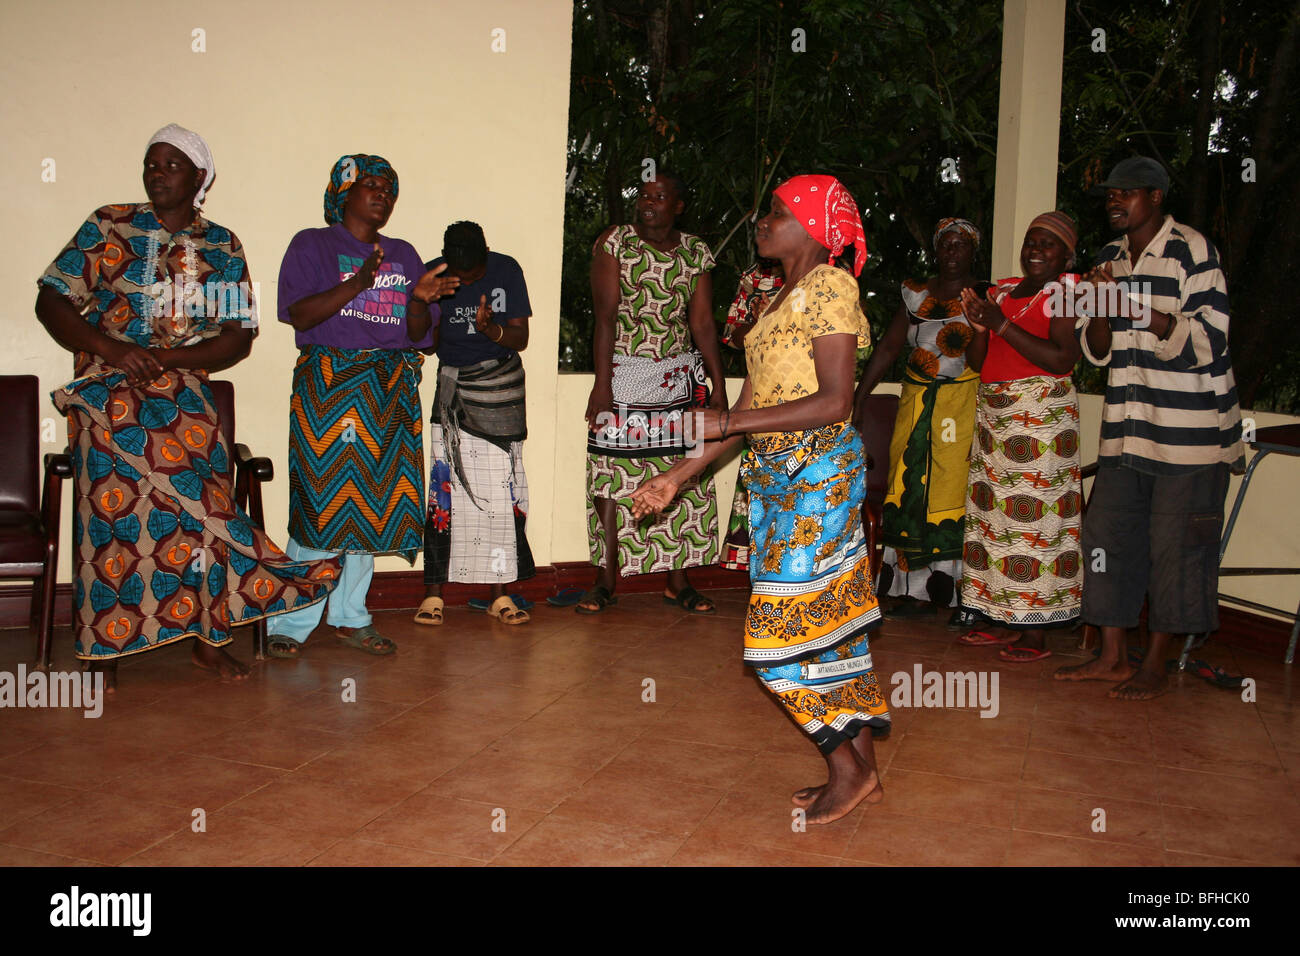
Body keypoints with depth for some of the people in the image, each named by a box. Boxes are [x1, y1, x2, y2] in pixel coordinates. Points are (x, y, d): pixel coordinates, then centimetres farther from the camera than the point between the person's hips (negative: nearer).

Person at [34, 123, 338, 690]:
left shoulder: (222, 247, 10)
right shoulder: (108, 227, 6)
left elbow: (239, 337, 3)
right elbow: (51, 301, 1)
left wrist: (168, 357, -13)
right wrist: (113, 350, -15)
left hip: (187, 396, 2)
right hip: (108, 393, -1)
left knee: (204, 505, -8)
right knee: (111, 509, -9)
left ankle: (210, 639, 3)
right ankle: (105, 648, 3)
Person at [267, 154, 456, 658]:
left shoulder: (403, 254, 17)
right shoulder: (311, 245, 5)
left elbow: (418, 333, 12)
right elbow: (300, 314, -9)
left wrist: (421, 299, -9)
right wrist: (356, 284, -20)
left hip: (390, 390, 5)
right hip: (327, 386, -4)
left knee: (373, 502, 4)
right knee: (320, 500, -8)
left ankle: (350, 616, 15)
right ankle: (291, 623, 0)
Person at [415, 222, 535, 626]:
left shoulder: (507, 270, -3)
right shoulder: (431, 275, -2)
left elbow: (520, 338, -3)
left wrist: (491, 330, -24)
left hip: (501, 384, 0)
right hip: (451, 386, 0)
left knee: (502, 489, -3)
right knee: (444, 487, -7)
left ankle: (500, 595, 4)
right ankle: (433, 594, 0)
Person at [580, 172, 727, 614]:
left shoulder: (696, 253, 7)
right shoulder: (614, 243, 0)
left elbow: (703, 324, 7)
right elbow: (606, 316, -7)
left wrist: (718, 386, 3)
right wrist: (602, 383, -13)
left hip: (681, 376, 2)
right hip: (623, 374, -2)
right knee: (610, 476, -2)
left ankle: (678, 582, 14)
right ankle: (606, 582, 9)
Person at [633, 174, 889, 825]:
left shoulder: (830, 287, -9)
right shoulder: (781, 300, 17)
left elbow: (834, 402, -18)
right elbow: (749, 407, 16)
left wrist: (725, 423, -19)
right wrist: (680, 474, 13)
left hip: (819, 474, -8)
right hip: (775, 476, 9)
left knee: (785, 632, -7)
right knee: (831, 623, 11)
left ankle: (849, 768, 7)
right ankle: (862, 767, 20)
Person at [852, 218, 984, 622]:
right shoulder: (917, 293, 13)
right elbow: (888, 347, 12)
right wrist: (859, 397, 9)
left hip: (965, 405, -4)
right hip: (916, 404, 4)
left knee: (957, 493, -7)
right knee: (911, 493, 3)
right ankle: (916, 591, 11)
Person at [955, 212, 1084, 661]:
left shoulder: (1066, 292, -3)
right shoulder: (1002, 290, 16)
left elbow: (1063, 359, -17)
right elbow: (977, 362, 15)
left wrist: (1002, 324, -18)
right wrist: (979, 327, -5)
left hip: (1042, 414, -7)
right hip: (992, 411, 7)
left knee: (1034, 513, -8)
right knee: (991, 510, 6)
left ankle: (1034, 629, -2)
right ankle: (1002, 618, 16)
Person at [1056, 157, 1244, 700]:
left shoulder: (1192, 251, -7)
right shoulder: (1110, 261, 12)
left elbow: (1208, 339, -12)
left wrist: (1139, 309, -21)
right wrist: (1101, 306, -7)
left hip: (1189, 428, -6)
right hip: (1127, 427, 7)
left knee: (1174, 544, -1)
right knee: (1107, 531, 6)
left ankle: (1155, 666, 10)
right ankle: (1112, 657, 17)